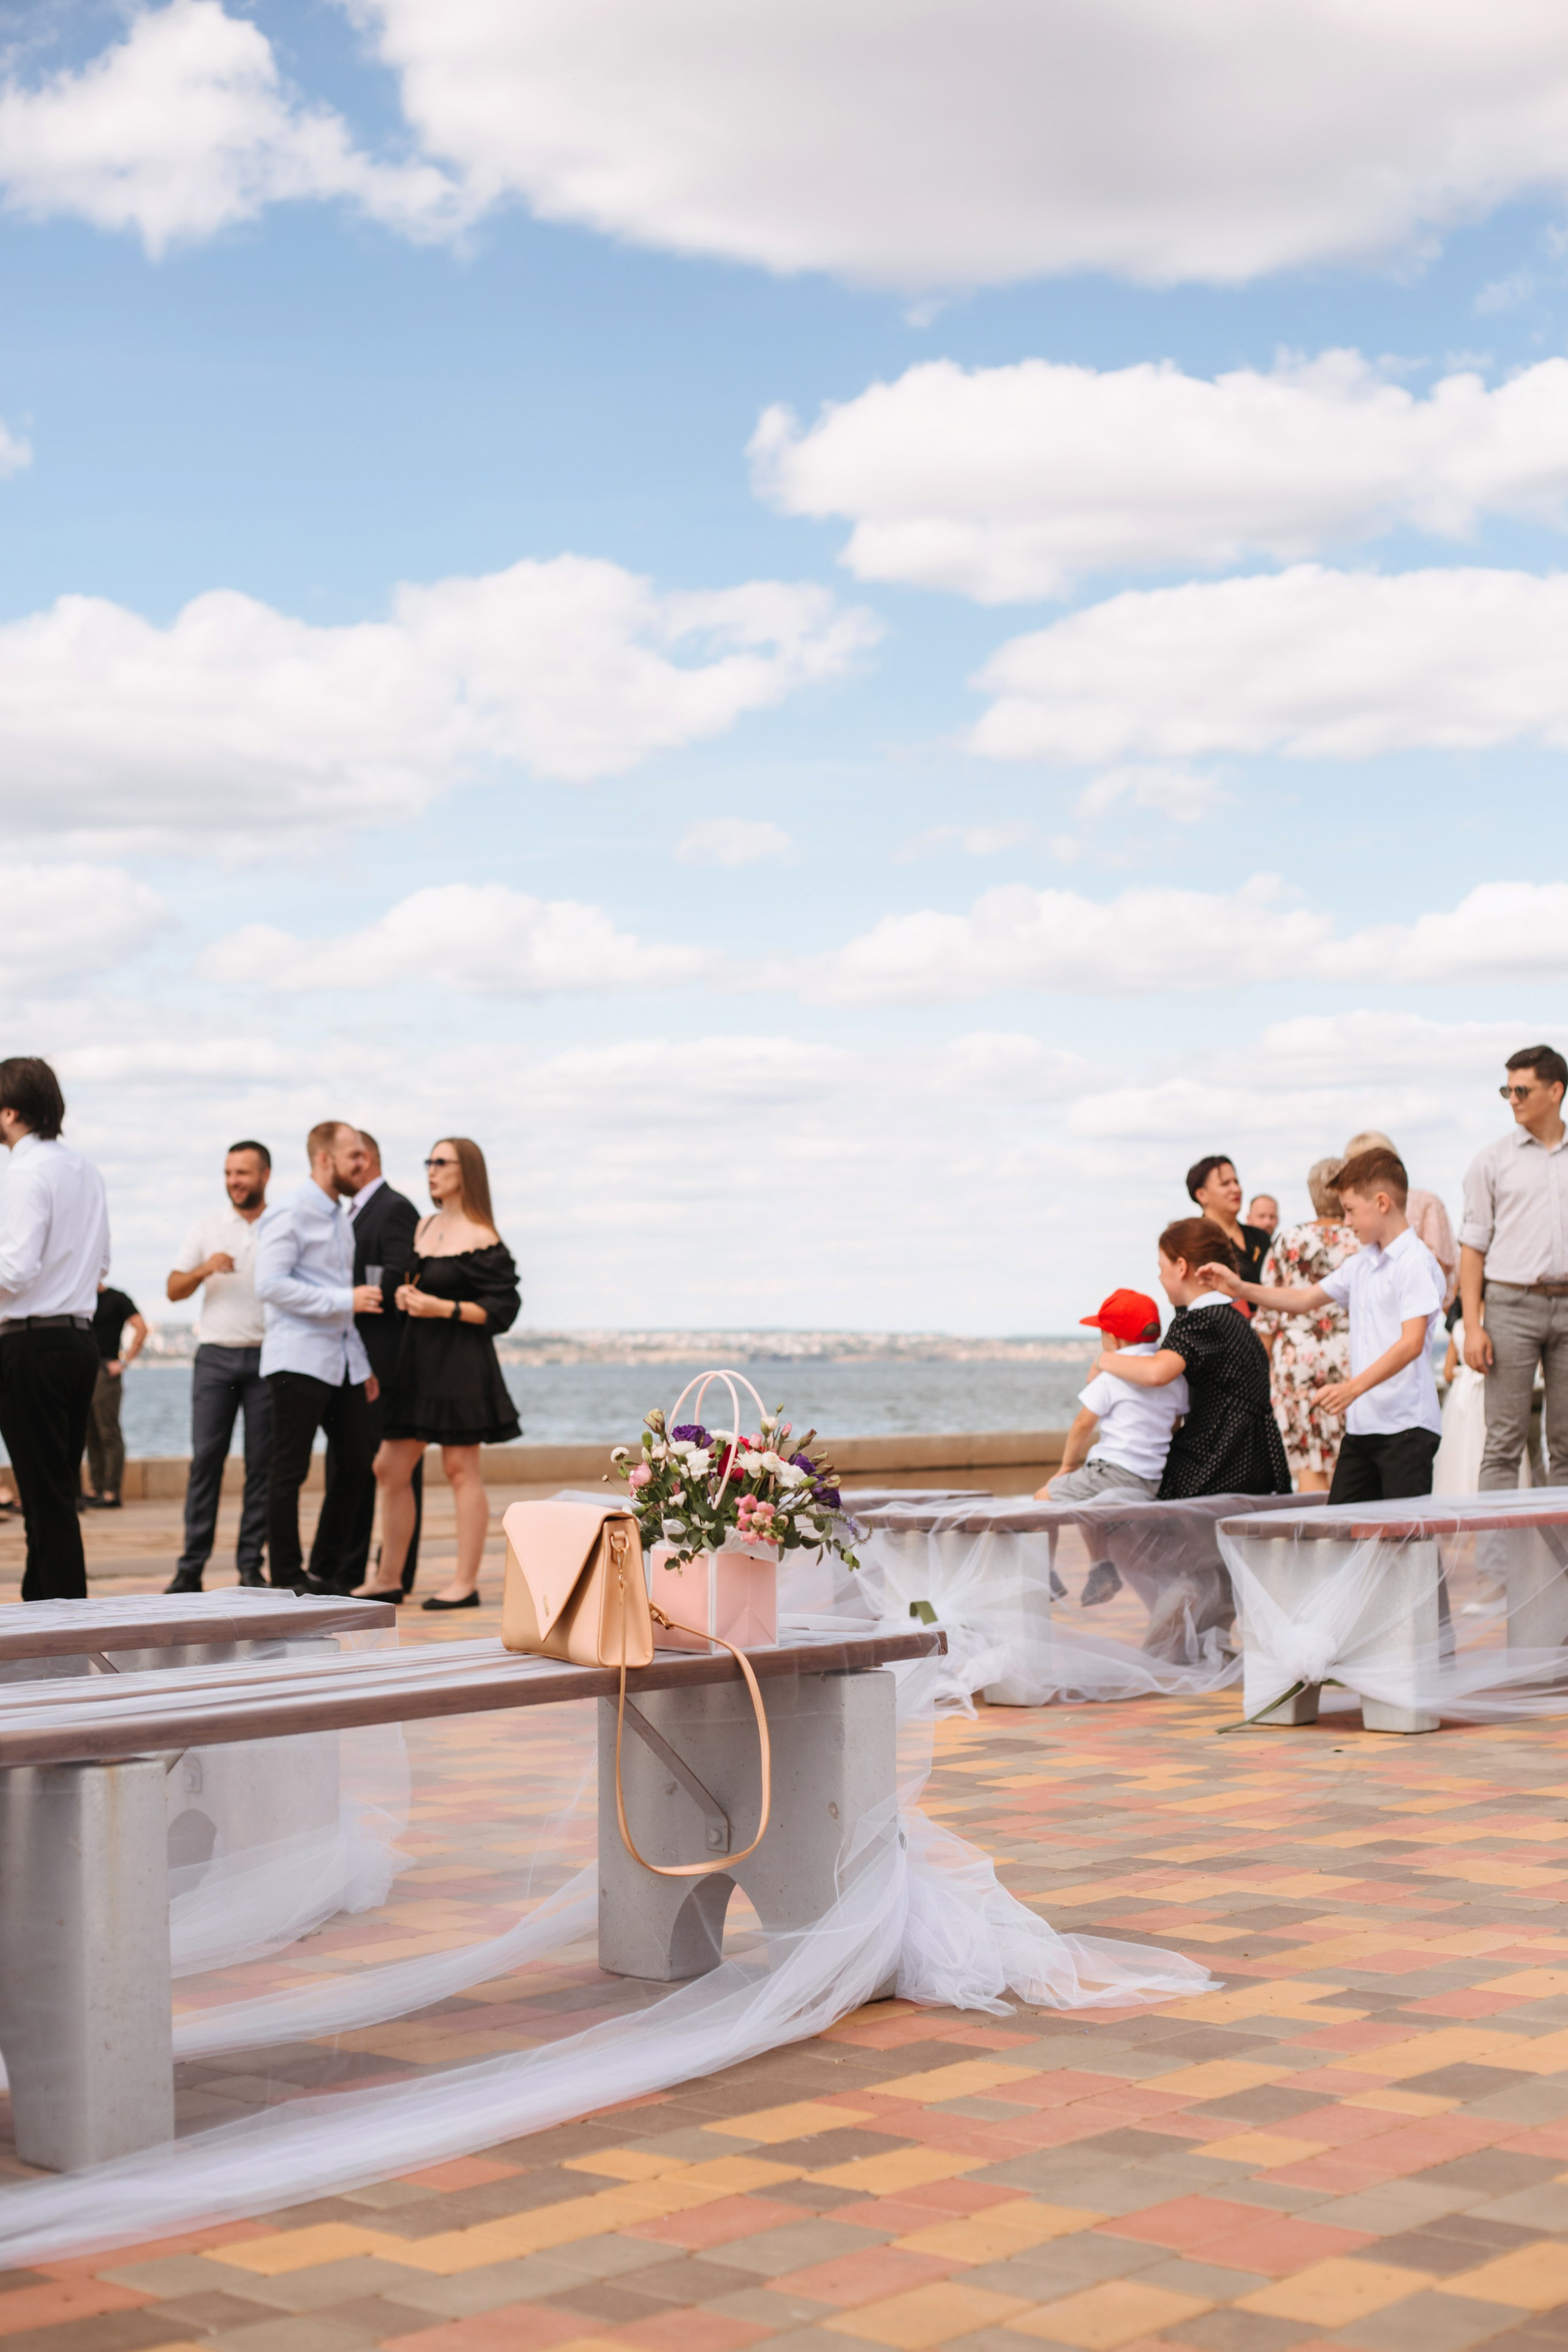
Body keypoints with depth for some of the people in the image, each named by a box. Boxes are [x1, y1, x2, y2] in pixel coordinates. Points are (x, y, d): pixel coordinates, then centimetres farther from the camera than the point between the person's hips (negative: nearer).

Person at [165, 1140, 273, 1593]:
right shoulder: (208, 1227, 10)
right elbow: (174, 1289, 9)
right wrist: (204, 1270, -10)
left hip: (267, 1356, -1)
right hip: (216, 1355, 1)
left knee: (262, 1463, 0)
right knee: (206, 1459, -4)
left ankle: (251, 1566, 5)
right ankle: (191, 1568, -2)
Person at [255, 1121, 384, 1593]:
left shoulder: (338, 1218, 20)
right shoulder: (290, 1214, -8)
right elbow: (270, 1285, -18)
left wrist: (363, 1364, 20)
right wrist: (346, 1300, -20)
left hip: (341, 1362, 9)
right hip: (299, 1359, -9)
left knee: (357, 1464, 7)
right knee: (290, 1473, -3)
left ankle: (326, 1574, 17)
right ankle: (287, 1582, 4)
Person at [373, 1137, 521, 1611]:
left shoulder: (482, 1241, -9)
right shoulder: (424, 1228, 13)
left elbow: (503, 1309, -11)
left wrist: (444, 1308, -18)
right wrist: (404, 1294, 1)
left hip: (461, 1363, -8)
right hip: (417, 1359, 8)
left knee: (461, 1470, -3)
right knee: (390, 1468, 7)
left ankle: (466, 1584, 3)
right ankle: (389, 1578, 16)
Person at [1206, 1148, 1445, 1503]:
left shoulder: (1415, 1263, -10)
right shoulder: (1361, 1262, 17)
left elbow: (1412, 1343, -20)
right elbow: (1305, 1299, 27)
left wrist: (1354, 1387, -28)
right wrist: (1242, 1290, 17)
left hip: (1405, 1424, -8)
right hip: (1361, 1424, 8)